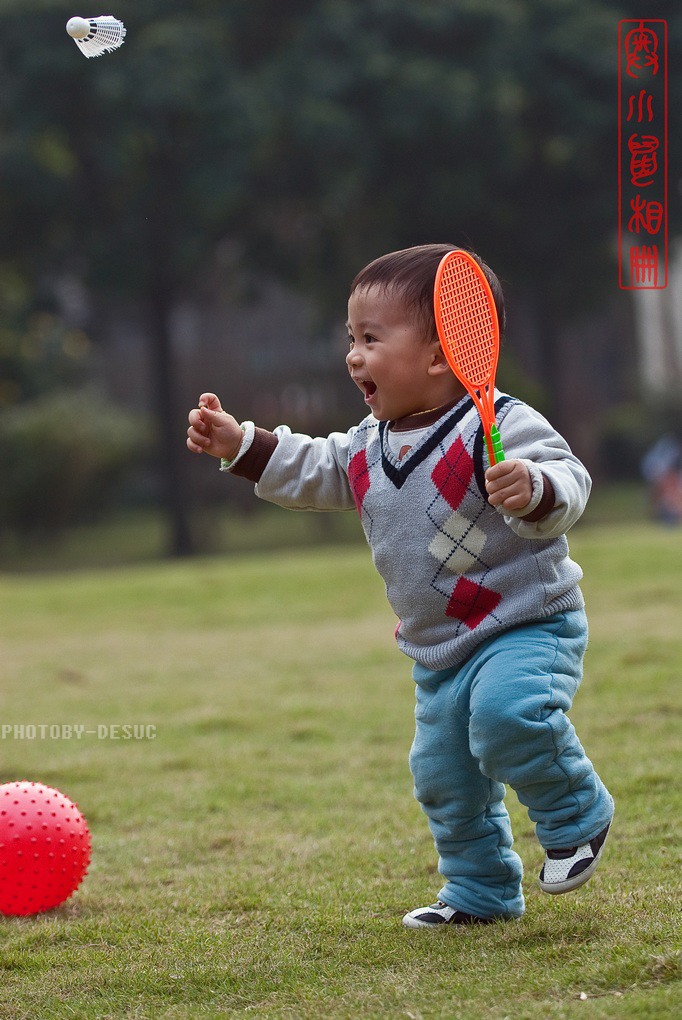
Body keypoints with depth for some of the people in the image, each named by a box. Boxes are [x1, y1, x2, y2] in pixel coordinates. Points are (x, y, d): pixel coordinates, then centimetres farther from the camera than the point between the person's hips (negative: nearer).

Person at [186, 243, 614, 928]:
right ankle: (481, 892, 32)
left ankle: (576, 813, -8)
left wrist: (533, 491, -50)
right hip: (439, 651, 8)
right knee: (444, 776, 13)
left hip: (527, 623, -8)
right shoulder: (370, 443, 6)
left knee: (506, 714, -34)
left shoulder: (503, 428, -19)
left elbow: (568, 481, -29)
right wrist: (240, 446, 9)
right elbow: (315, 472, 18)